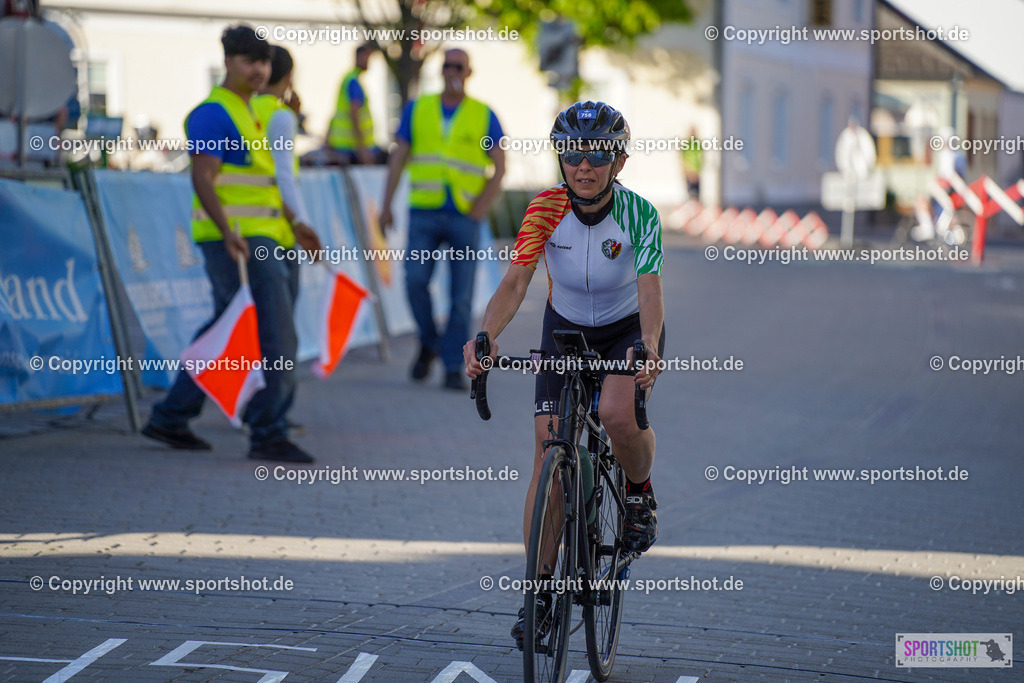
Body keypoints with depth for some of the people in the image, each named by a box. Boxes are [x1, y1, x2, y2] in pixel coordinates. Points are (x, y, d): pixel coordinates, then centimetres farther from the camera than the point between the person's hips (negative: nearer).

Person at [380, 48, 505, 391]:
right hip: (424, 213, 1)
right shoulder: (418, 109, 10)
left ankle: (453, 368, 2)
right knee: (415, 281, -15)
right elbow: (398, 159, 11)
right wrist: (387, 205, 4)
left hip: (464, 217, -1)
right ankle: (429, 343, 10)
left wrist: (479, 209, -6)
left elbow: (499, 168, 5)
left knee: (461, 295, -4)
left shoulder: (484, 116, 5)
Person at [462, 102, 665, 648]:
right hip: (566, 330, 2)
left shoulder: (638, 214, -24)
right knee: (548, 449, -7)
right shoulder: (546, 209, -20)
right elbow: (515, 281, -28)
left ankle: (640, 492, 3)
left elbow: (650, 292, -35)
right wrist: (484, 337, -46)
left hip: (629, 330, -2)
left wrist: (649, 350, -54)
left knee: (617, 414, -32)